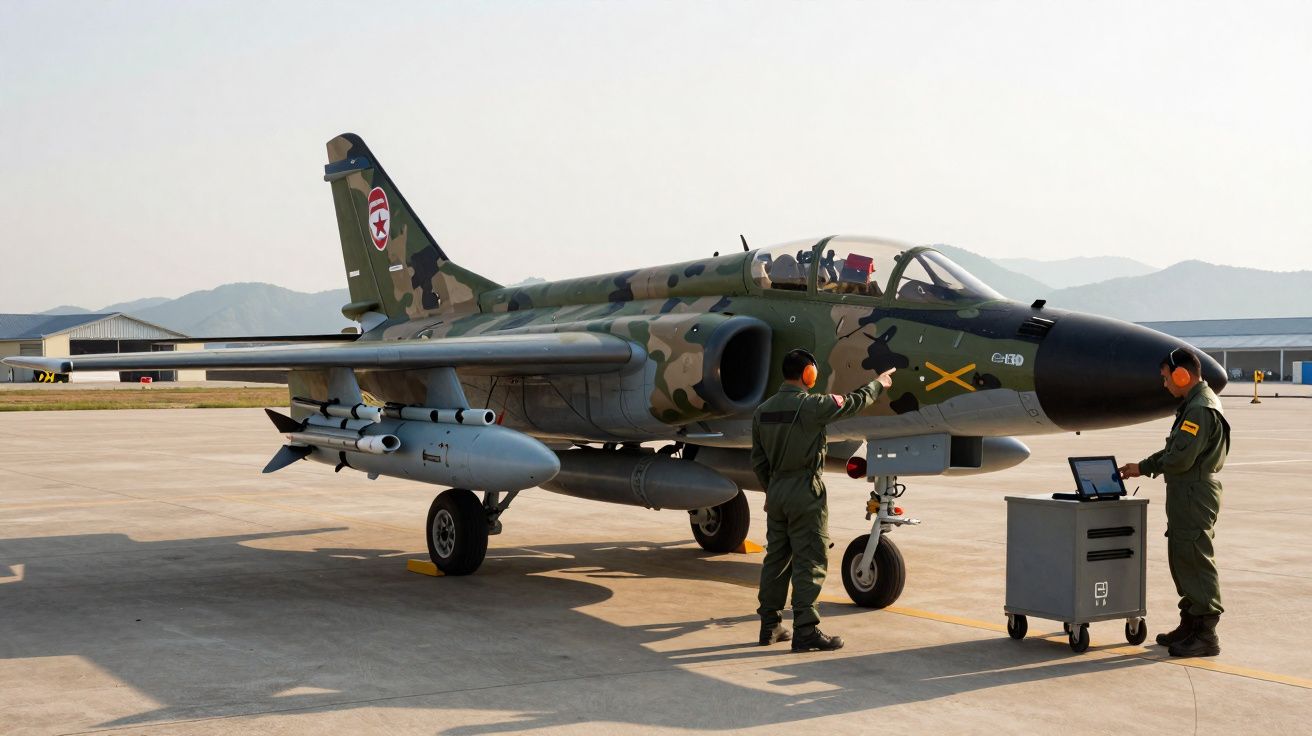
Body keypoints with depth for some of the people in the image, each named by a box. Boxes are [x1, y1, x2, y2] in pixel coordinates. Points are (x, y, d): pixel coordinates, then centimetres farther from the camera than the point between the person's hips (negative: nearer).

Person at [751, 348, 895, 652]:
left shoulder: (763, 410, 6)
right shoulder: (812, 405, -13)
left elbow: (758, 460, 12)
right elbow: (854, 402, 2)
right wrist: (878, 384, 20)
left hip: (776, 490, 7)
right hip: (806, 491, -7)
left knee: (776, 558, 13)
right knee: (809, 562, -2)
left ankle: (770, 626, 18)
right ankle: (806, 630, -3)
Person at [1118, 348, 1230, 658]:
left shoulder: (1201, 409, -19)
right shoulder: (1196, 404, 16)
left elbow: (1180, 459, -22)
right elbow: (1174, 450, 20)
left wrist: (1146, 467, -6)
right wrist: (1143, 466, 13)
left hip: (1194, 495, -11)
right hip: (1186, 494, 11)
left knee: (1194, 561, -7)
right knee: (1182, 559, 16)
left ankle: (1206, 635, -2)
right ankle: (1190, 625, 26)